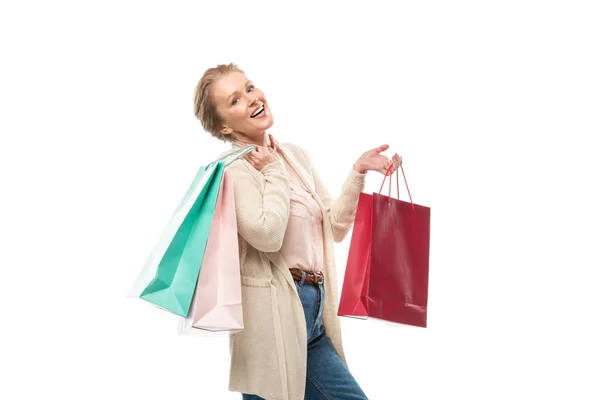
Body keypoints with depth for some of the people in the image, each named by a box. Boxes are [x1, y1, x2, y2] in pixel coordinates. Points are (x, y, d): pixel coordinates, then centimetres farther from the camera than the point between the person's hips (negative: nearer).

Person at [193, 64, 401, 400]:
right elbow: (267, 234, -25)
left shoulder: (297, 156, 12)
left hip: (313, 313, 8)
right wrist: (274, 171, -11)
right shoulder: (233, 168, -10)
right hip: (273, 315, -7)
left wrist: (359, 173, 1)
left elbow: (335, 227, 12)